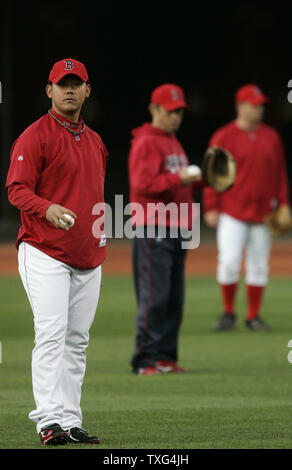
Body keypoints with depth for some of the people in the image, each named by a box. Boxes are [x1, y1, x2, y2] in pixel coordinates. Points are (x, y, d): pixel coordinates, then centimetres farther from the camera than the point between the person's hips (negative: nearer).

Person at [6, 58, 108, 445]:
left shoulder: (95, 141, 17)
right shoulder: (35, 136, -6)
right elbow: (17, 189, -14)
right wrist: (48, 209, -33)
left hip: (88, 259, 7)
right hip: (45, 255, -7)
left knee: (77, 340, 7)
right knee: (52, 335, -15)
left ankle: (71, 422, 11)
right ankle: (49, 421, -17)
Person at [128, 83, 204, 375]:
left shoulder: (174, 143, 22)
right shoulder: (146, 143, -8)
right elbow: (142, 184, -19)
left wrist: (201, 179, 8)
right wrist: (178, 179, -26)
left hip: (175, 229, 9)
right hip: (153, 229, -9)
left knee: (174, 299, 9)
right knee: (154, 296, -11)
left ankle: (165, 357, 13)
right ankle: (146, 359, -10)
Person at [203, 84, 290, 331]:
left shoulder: (272, 136, 9)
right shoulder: (223, 137, -2)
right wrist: (211, 208, -7)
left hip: (263, 213, 4)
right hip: (232, 213, -4)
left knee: (259, 265, 5)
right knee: (229, 261, -12)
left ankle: (254, 316, 14)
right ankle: (229, 313, 5)